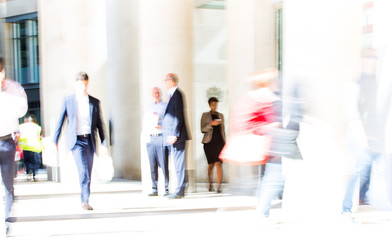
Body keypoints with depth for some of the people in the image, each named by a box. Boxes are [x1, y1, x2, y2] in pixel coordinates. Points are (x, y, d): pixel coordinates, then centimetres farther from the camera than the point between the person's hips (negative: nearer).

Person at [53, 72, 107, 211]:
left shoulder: (95, 102, 9)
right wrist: (55, 141, 4)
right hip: (76, 141, -2)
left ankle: (84, 201, 22)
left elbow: (99, 124, 11)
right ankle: (85, 200, -10)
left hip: (89, 141, 3)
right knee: (83, 170, -18)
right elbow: (60, 121, 7)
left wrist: (104, 143, 4)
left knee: (88, 173, 6)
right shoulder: (68, 101, 5)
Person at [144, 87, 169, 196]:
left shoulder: (166, 106, 7)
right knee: (152, 165, 1)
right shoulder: (150, 108, 22)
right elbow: (145, 123, 19)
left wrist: (161, 126, -15)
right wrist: (150, 128, -2)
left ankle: (166, 189, -4)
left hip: (161, 137, -4)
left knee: (164, 165, -9)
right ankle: (154, 189, 4)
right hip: (151, 138, 4)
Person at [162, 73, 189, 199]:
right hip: (172, 136, 10)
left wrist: (174, 134, -20)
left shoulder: (177, 94, -11)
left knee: (179, 163, -5)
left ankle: (180, 191, -1)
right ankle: (181, 189, 17)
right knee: (177, 163, 12)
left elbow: (178, 116, -17)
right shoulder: (173, 94, 18)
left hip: (176, 136, -10)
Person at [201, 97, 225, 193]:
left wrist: (225, 142, 13)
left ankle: (219, 186, -18)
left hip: (219, 142, 1)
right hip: (209, 142, -1)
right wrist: (211, 124, -18)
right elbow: (203, 129, -3)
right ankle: (210, 184, 24)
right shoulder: (205, 115, 4)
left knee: (218, 163, -12)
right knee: (211, 164, 7)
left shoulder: (221, 115, 13)